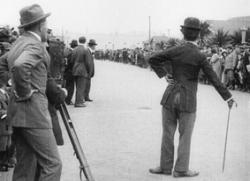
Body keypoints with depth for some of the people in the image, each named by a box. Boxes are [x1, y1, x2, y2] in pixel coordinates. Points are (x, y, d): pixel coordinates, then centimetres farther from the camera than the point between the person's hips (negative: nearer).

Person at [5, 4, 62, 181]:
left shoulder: (17, 43, 16)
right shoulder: (36, 45, -14)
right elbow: (20, 66, -33)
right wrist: (26, 92, -20)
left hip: (17, 112, 10)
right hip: (33, 112, -10)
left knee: (25, 165, 14)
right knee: (52, 164, -4)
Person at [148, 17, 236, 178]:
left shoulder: (176, 50, -3)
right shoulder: (200, 57, -10)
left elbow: (153, 60, 1)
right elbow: (214, 79, -10)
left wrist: (164, 75, 4)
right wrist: (228, 97, -4)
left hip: (170, 97, 3)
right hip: (188, 100, -3)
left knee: (168, 133, 12)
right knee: (185, 136, 9)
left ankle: (166, 166, 21)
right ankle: (181, 169, 15)